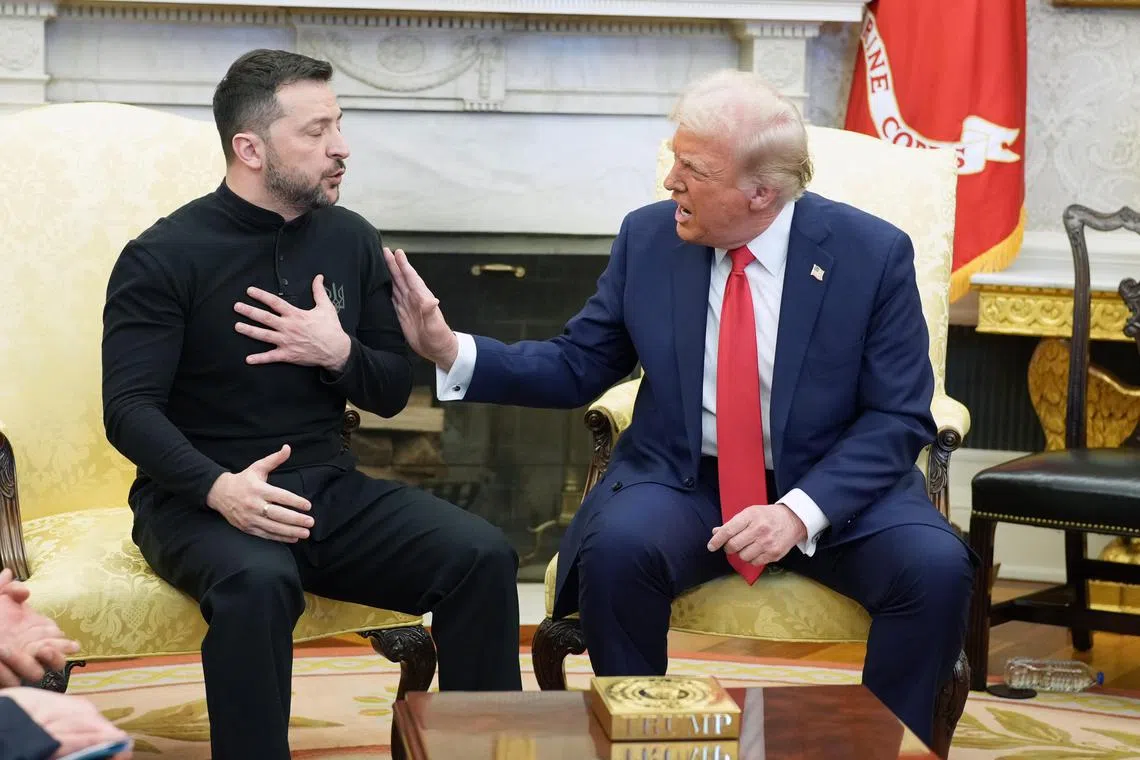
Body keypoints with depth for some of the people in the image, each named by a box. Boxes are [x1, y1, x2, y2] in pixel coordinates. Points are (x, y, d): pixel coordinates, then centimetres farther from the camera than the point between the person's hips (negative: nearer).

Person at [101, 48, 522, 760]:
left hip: (330, 487, 5)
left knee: (482, 555, -19)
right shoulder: (164, 257, -6)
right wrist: (219, 487, -31)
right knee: (257, 581, -38)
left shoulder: (352, 240, 8)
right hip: (202, 498, -4)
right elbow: (130, 408, -13)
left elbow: (393, 393, 13)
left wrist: (340, 353, -10)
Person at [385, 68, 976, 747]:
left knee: (936, 567, -28)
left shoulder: (873, 253, -9)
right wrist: (453, 352, -10)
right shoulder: (648, 238, -2)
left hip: (832, 487, -1)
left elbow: (900, 418, -9)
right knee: (615, 548, -31)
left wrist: (800, 511, -24)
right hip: (682, 481, 1)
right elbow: (577, 367, 5)